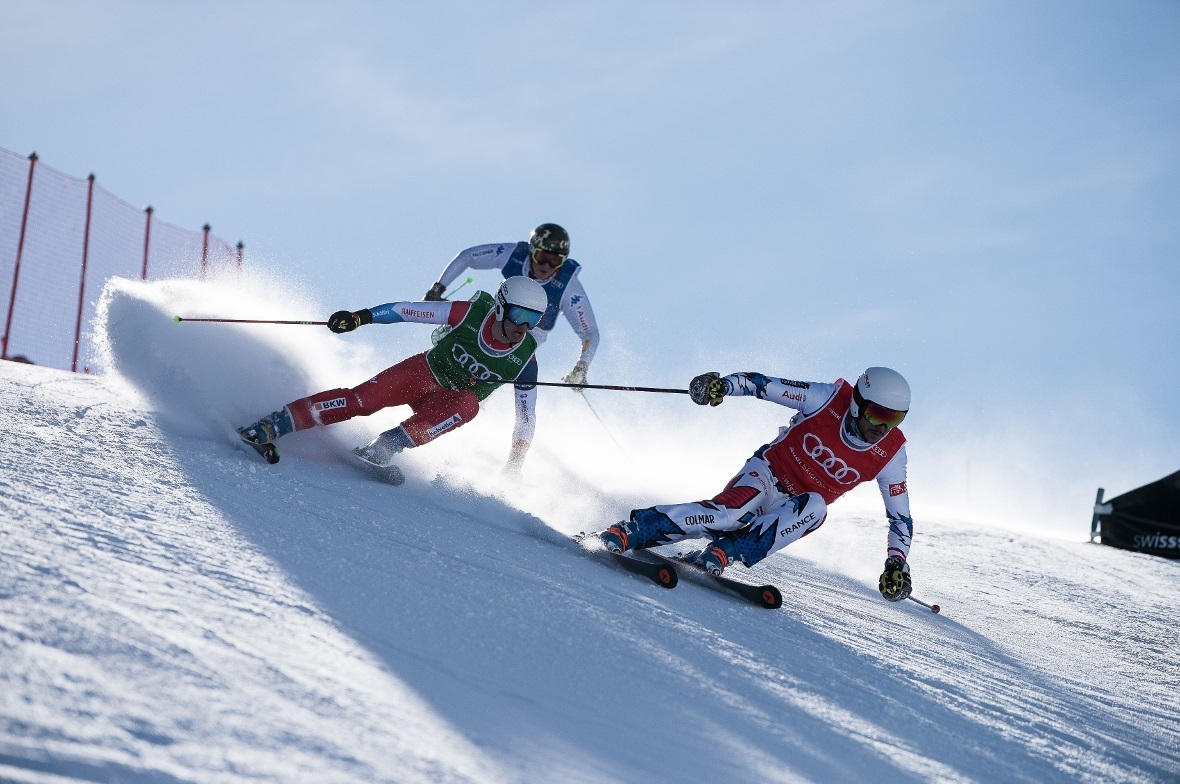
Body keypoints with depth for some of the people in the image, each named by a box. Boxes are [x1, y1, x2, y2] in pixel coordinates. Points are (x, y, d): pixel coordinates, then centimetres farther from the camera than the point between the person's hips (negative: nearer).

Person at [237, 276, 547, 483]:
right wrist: (361, 317, -26)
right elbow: (408, 310, -18)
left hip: (450, 403, 1)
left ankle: (386, 446, -36)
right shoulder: (473, 314, -21)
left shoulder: (525, 360, -17)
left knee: (468, 405, -35)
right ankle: (273, 426, -25)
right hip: (424, 372, -1)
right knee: (363, 399, -25)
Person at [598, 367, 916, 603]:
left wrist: (897, 564, -16)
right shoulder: (830, 399, -18)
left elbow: (900, 516, -3)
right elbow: (762, 385, -13)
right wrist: (722, 385, -31)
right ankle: (627, 533, -31)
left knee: (815, 508, -34)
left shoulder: (890, 453, -12)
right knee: (731, 513, -35)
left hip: (798, 512, 3)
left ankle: (723, 552, -35)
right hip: (768, 474, -3)